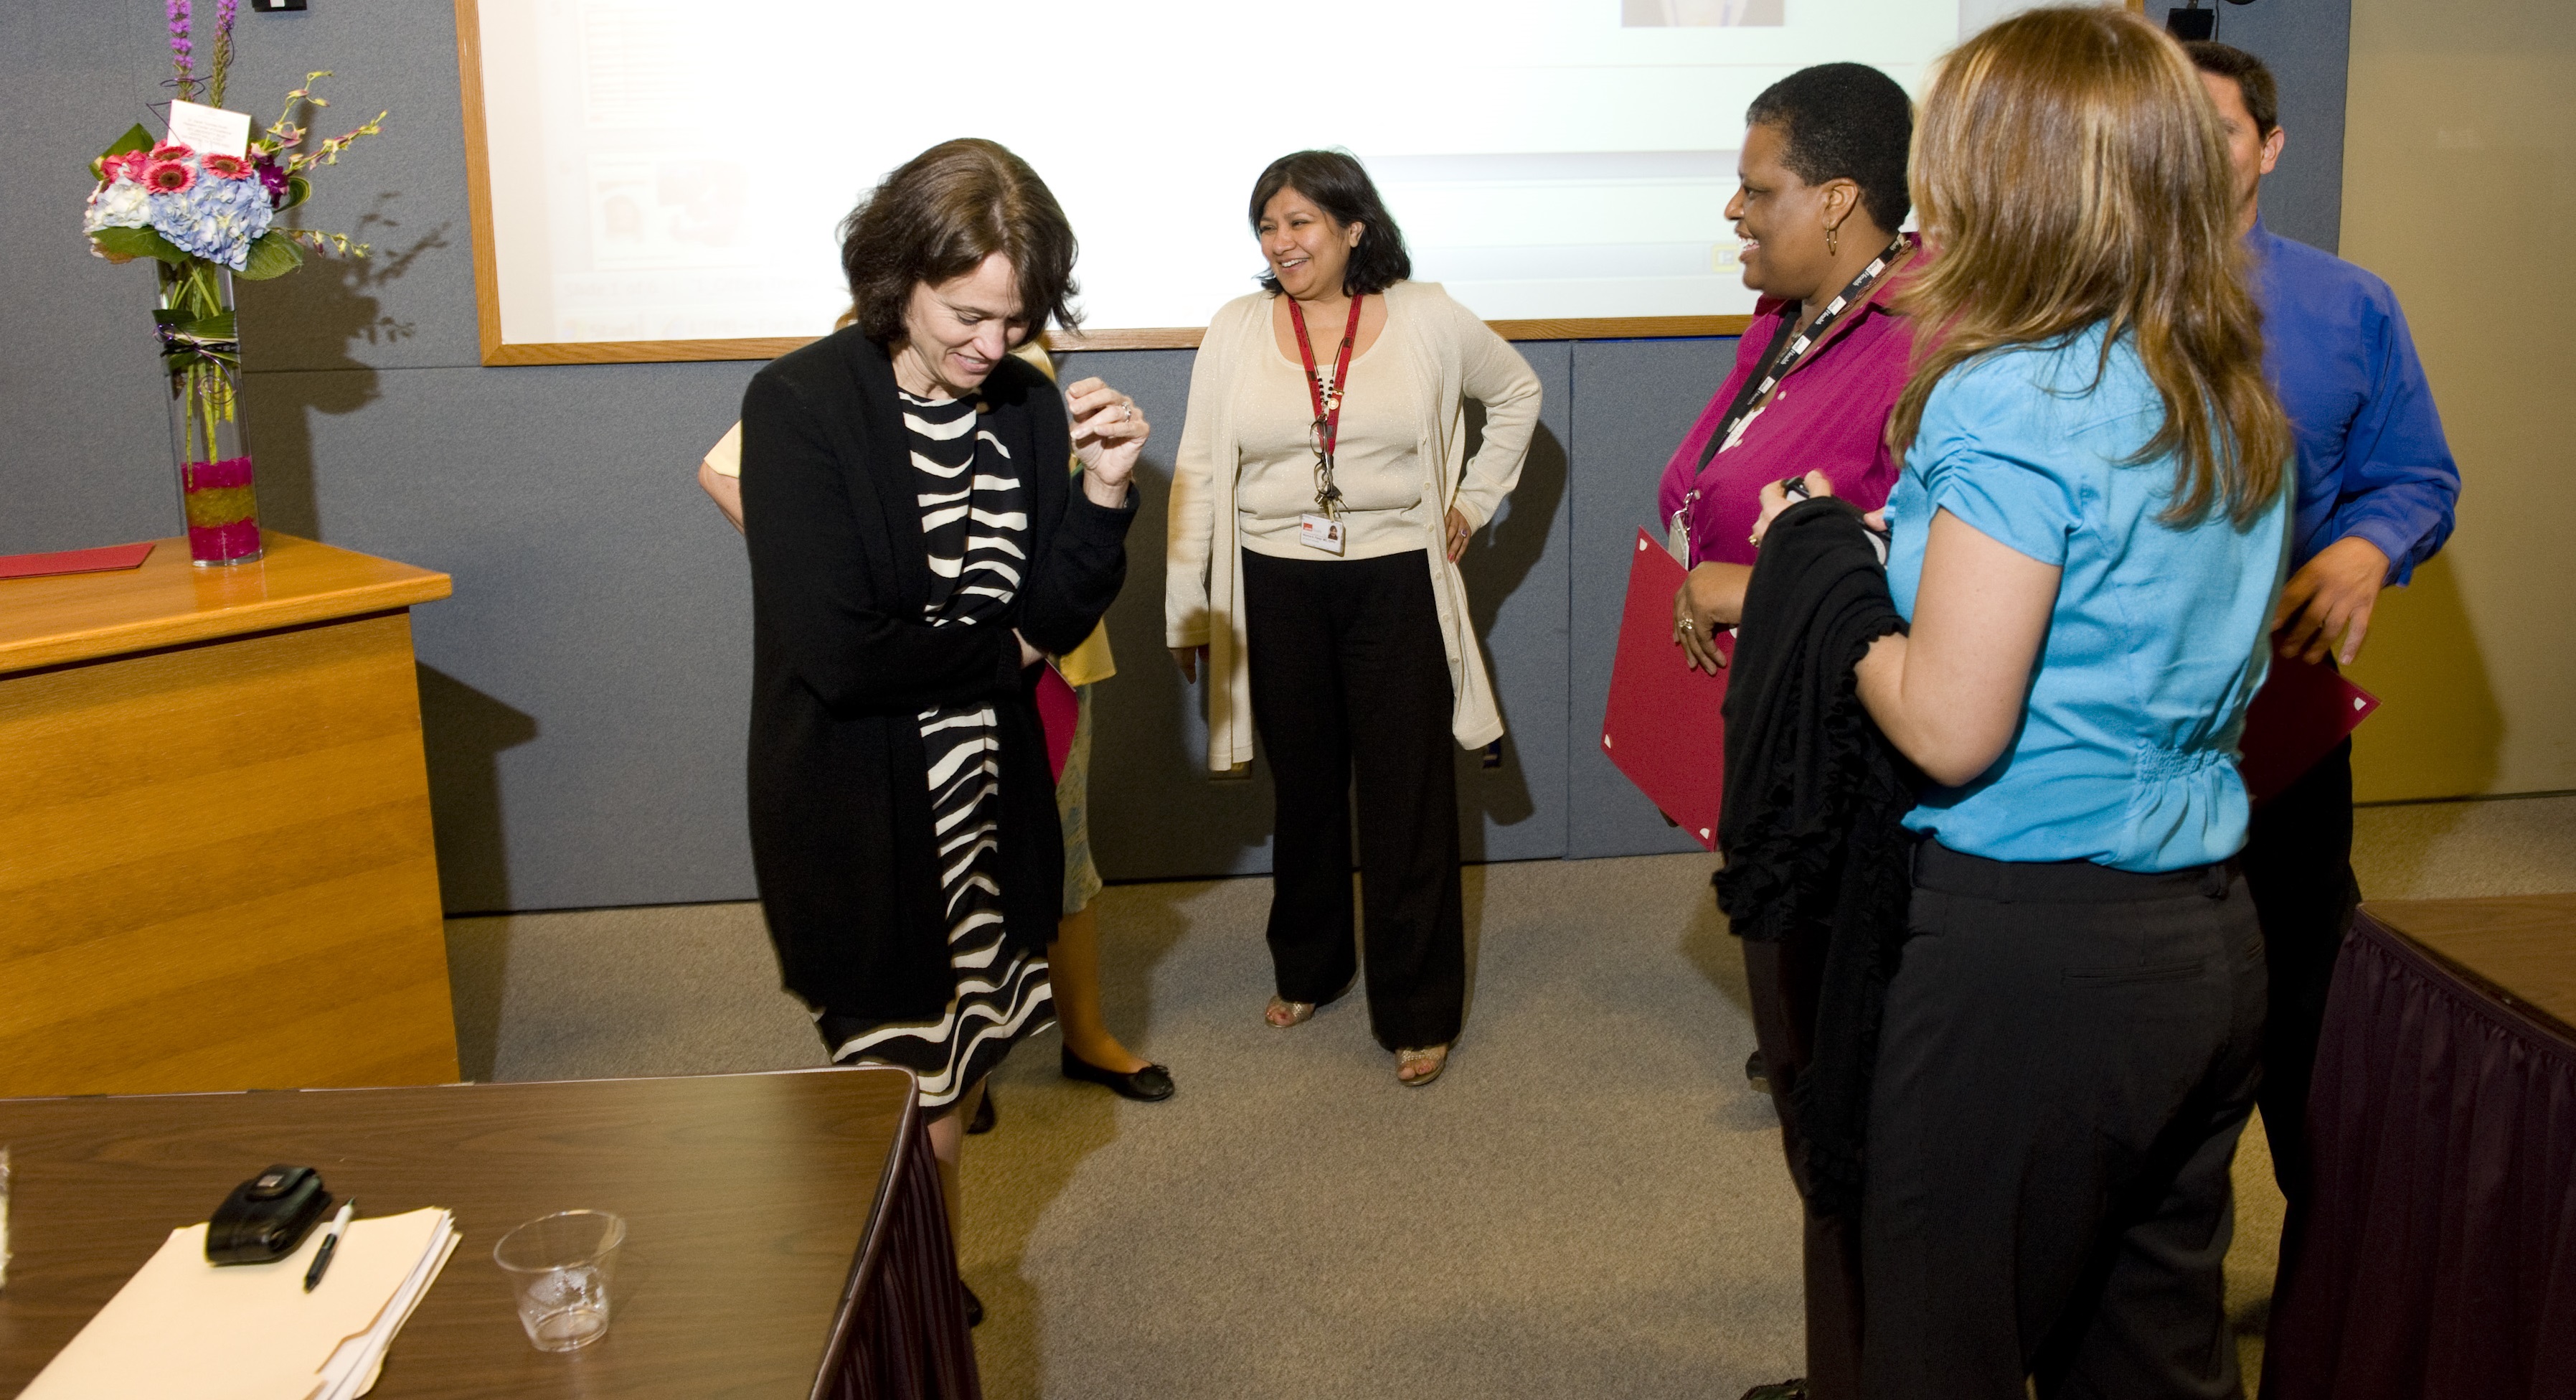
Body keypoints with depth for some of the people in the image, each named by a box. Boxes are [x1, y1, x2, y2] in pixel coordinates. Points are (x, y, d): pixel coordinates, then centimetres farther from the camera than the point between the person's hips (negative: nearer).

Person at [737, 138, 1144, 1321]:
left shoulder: (1026, 404, 1)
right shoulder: (801, 404, -16)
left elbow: (1057, 617, 1)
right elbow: (836, 648, -22)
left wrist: (1103, 490, -15)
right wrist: (999, 650, -8)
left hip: (987, 807, 5)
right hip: (858, 820, -5)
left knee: (952, 1083, 19)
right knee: (916, 1120, 5)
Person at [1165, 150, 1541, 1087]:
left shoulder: (1427, 320, -2)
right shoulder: (1236, 330, 1)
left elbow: (1516, 392, 15)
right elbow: (1198, 472, 2)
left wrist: (1474, 501, 7)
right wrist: (1185, 610, 0)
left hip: (1395, 587, -1)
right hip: (1277, 589, 2)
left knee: (1409, 798, 1)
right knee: (1304, 789, 14)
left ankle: (1418, 1012, 14)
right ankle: (1307, 969, 34)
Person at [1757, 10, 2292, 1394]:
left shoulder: (2013, 401, -18)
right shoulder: (2237, 403, 8)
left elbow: (1949, 731, -20)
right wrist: (1907, 539, 13)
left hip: (2030, 954, -8)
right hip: (2208, 937, 8)